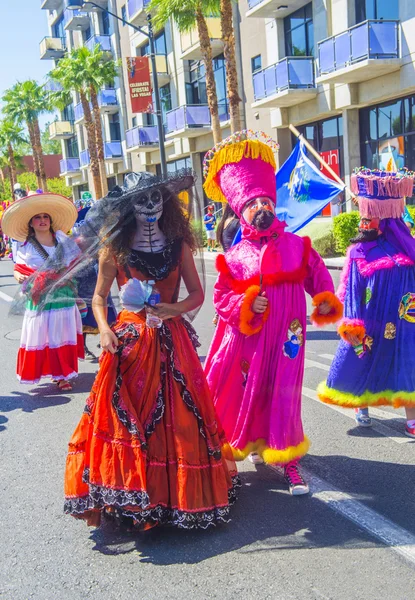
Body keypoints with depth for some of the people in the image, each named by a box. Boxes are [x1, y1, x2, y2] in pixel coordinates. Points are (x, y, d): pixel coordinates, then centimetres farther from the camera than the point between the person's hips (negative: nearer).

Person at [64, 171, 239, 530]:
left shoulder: (178, 245, 4)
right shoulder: (115, 248, 0)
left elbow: (197, 293, 6)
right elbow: (99, 297, 5)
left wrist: (174, 309, -13)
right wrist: (104, 329, -13)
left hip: (172, 341, 2)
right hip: (130, 341, -1)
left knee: (179, 415, 4)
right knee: (127, 417, 0)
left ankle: (178, 492, 22)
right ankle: (129, 494, 15)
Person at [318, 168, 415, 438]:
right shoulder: (359, 251, -6)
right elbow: (352, 291, -5)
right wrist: (353, 325, -8)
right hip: (369, 323, -1)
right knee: (361, 363, 6)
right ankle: (362, 408, 25)